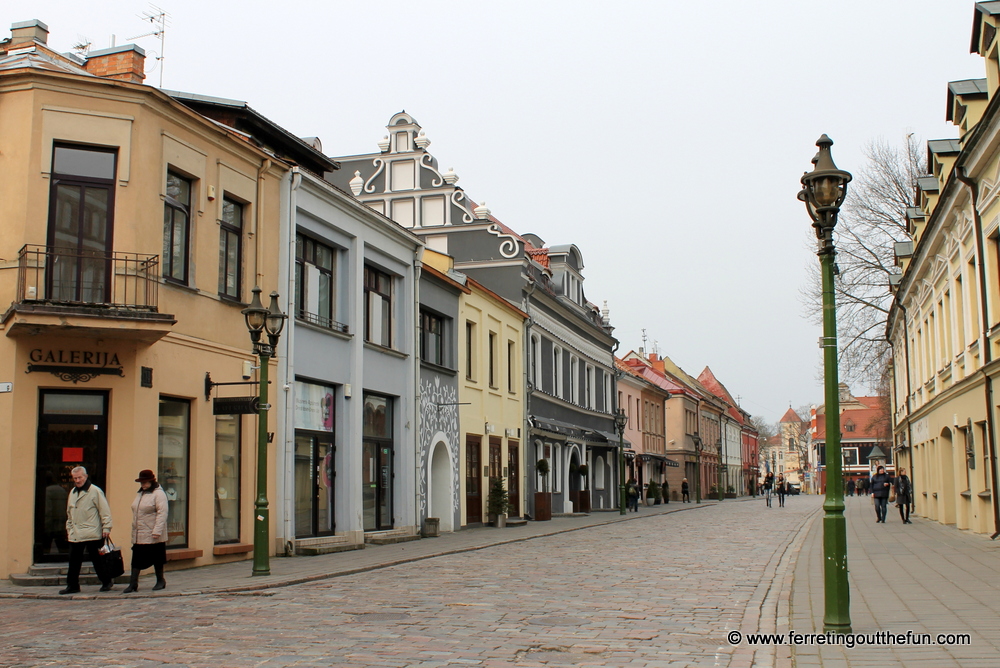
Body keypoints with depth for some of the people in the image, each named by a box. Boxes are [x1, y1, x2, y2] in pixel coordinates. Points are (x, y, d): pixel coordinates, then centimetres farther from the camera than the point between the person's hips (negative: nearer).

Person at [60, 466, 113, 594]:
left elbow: (105, 511, -9)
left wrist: (106, 527, -12)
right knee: (74, 562, 7)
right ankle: (72, 585, 15)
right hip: (75, 535, 6)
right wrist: (69, 528, 21)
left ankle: (106, 582, 14)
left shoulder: (95, 491, -7)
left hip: (92, 534, -6)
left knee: (97, 560, 2)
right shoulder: (72, 493, 15)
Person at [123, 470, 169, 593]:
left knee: (157, 559, 5)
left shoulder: (158, 494, -12)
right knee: (136, 559, 4)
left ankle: (160, 581, 19)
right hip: (138, 535, 7)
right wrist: (134, 529, 15)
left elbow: (162, 513, -19)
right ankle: (133, 583, 6)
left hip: (153, 536, -7)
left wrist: (157, 531, -25)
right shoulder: (139, 494, 15)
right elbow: (135, 512, 20)